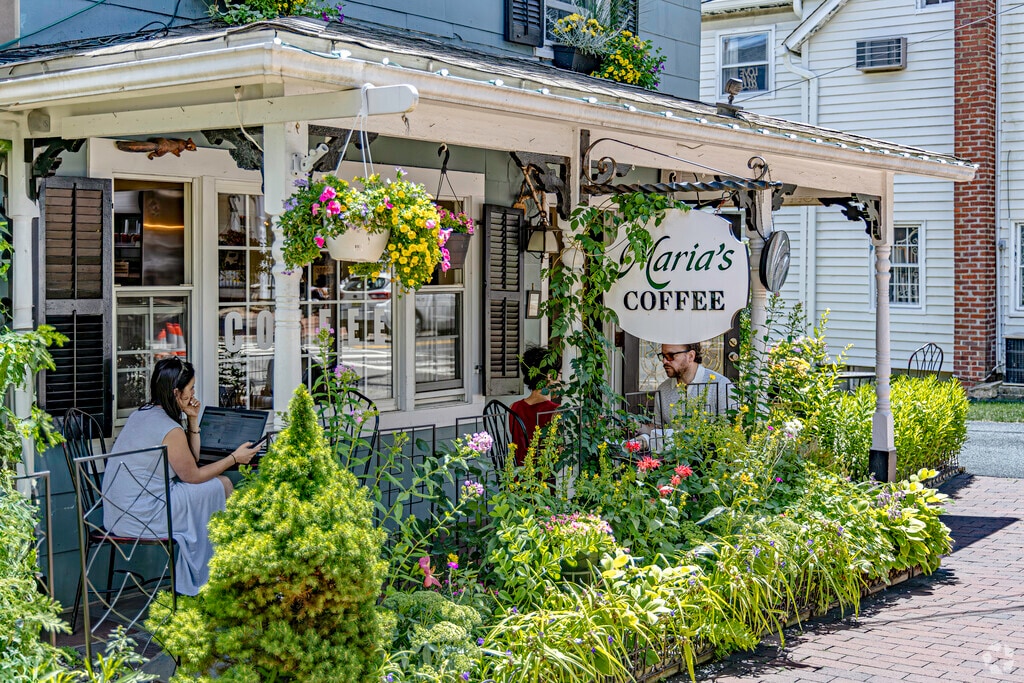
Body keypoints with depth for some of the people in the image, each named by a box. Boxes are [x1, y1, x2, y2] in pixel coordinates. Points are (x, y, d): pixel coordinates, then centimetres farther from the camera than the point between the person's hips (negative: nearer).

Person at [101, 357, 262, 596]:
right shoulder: (170, 430, -20)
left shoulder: (140, 414, 10)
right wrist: (235, 458, 3)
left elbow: (191, 460, 16)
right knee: (222, 486, 2)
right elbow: (193, 475, -6)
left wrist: (192, 420, 5)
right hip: (141, 518, -9)